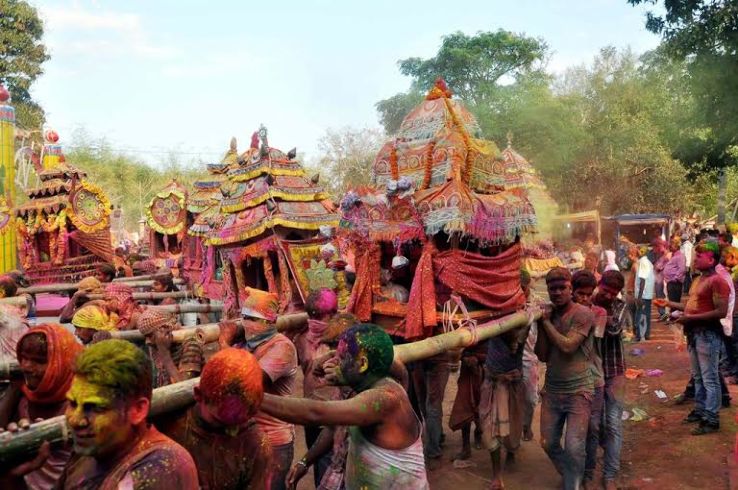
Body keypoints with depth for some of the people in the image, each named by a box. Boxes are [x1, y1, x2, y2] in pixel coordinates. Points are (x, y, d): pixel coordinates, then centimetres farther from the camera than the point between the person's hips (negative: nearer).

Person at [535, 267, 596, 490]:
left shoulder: (583, 314, -11)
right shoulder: (547, 314, 5)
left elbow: (568, 346, -22)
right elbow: (542, 355, 0)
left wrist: (546, 322, -13)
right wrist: (541, 323, -8)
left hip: (578, 390, -5)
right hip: (552, 390, 5)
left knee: (574, 448, -9)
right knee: (548, 443, 13)